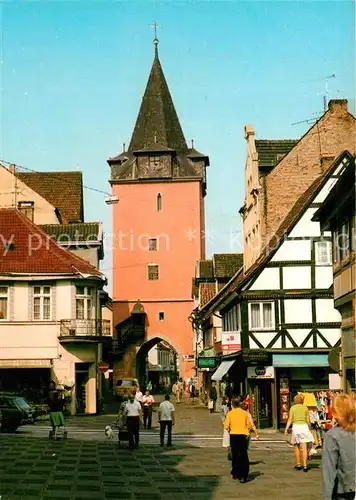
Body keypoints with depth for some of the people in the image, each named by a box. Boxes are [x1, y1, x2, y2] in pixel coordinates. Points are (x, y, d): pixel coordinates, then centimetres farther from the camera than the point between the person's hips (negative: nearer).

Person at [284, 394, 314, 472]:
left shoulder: (293, 408, 5)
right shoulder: (305, 408, 8)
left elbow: (290, 419, -5)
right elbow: (308, 420, 7)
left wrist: (286, 429, -8)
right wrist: (309, 428, 21)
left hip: (295, 427, 0)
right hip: (304, 427, 0)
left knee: (296, 446, 15)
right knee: (304, 447, -5)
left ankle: (298, 464, 18)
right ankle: (304, 465, -15)